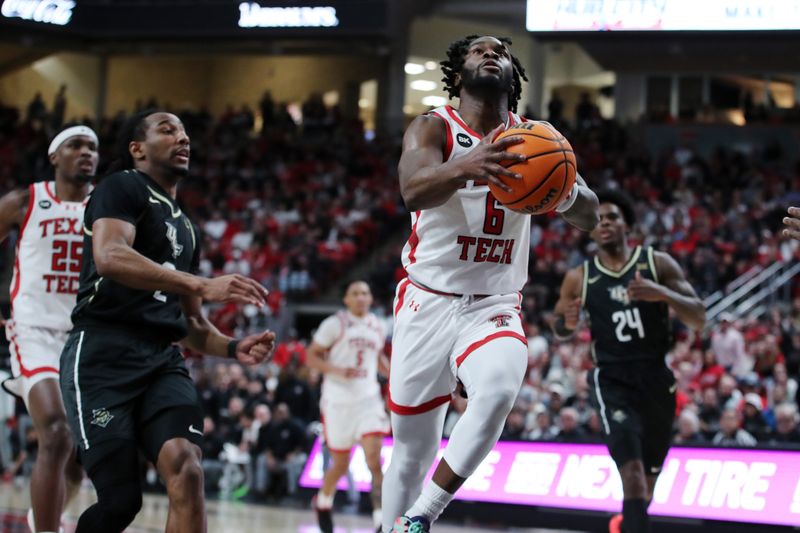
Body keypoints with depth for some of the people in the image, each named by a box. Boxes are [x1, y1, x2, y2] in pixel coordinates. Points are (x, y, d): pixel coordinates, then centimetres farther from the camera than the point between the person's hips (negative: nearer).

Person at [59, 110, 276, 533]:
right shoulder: (122, 188, 2)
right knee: (120, 498, -13)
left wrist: (233, 348, 8)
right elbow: (109, 256, -20)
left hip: (162, 360, 6)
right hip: (103, 355, -6)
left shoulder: (184, 228, 26)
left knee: (185, 469, -20)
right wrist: (201, 286, -26)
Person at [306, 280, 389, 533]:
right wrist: (337, 370, -21)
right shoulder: (334, 324, -5)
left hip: (368, 400, 3)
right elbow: (312, 357, -5)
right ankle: (323, 504, 38)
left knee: (374, 459, -14)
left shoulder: (378, 327, 9)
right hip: (338, 401, -3)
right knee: (340, 464, 8)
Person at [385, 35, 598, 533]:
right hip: (428, 303, -1)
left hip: (494, 308, 1)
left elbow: (589, 217, -4)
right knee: (411, 450, 4)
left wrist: (566, 190, -29)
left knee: (499, 391, -30)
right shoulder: (434, 128, -4)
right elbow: (414, 190, -26)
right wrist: (466, 167, -48)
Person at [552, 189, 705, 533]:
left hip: (657, 379, 2)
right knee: (633, 473, -23)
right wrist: (567, 321, -9)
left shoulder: (657, 264, -1)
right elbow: (560, 331, 16)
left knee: (647, 482, 16)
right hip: (612, 379, -2)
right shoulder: (579, 278, 2)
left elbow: (698, 319, -5)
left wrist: (662, 294, -23)